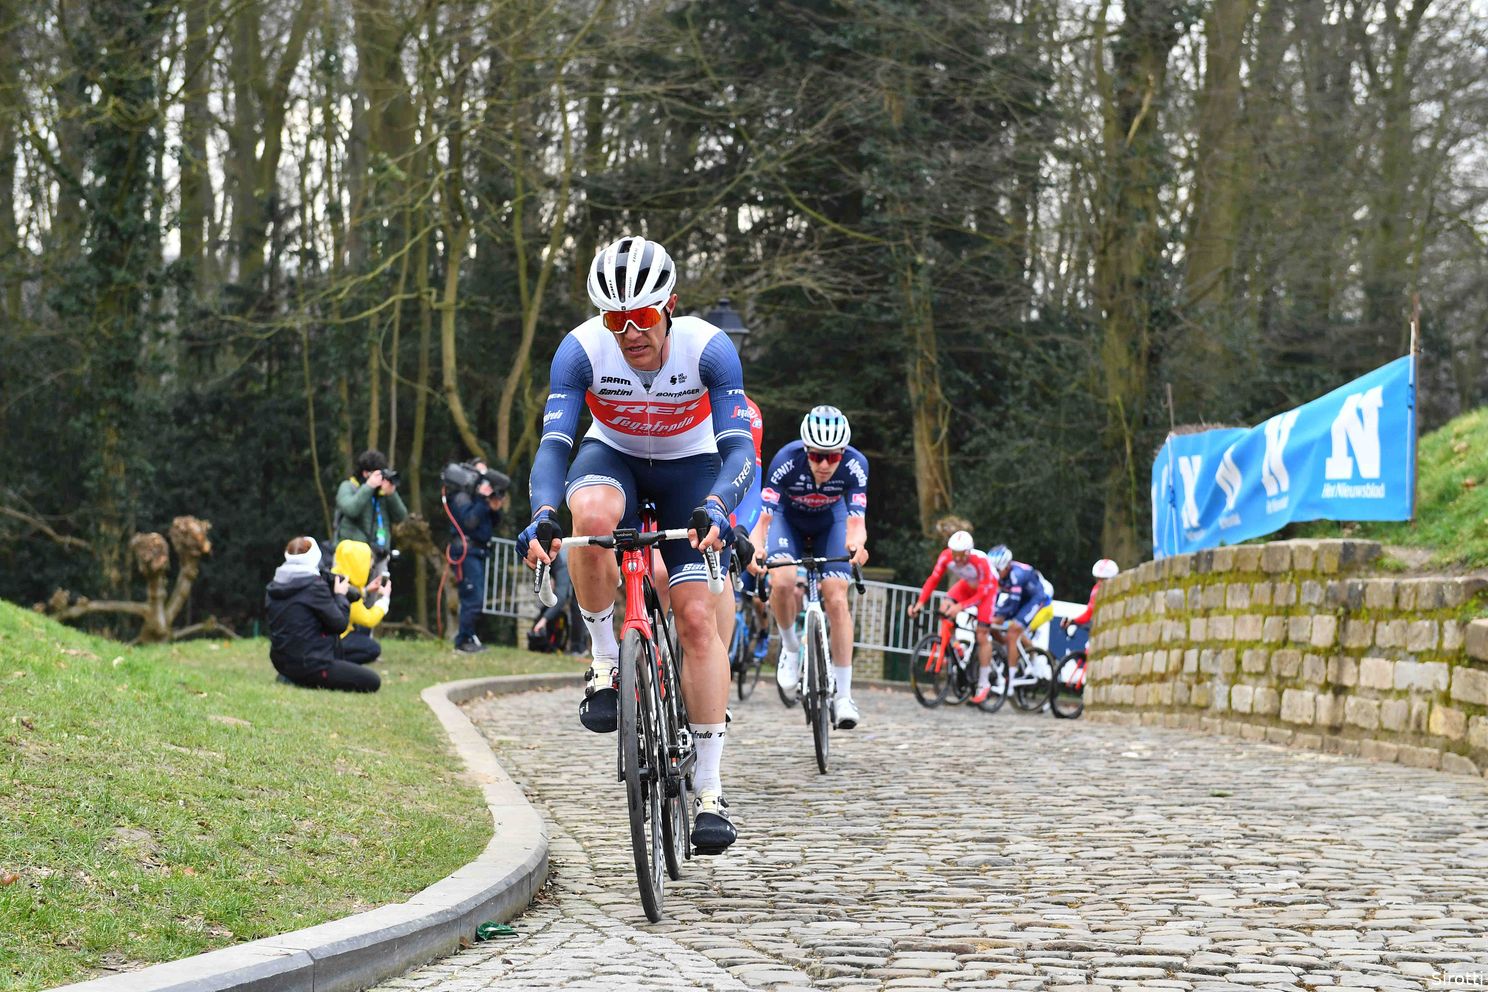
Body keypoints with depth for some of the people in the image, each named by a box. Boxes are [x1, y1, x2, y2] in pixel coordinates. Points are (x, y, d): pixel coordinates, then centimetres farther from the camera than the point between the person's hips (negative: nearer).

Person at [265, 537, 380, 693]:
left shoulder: (272, 588, 6)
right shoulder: (315, 587, -17)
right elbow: (339, 624, -13)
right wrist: (340, 596, 5)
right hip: (310, 665, -9)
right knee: (372, 681, -3)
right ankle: (314, 682, -7)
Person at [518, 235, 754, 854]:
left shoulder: (708, 348, -28)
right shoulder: (582, 350, -26)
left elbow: (738, 448, -33)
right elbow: (553, 443, -30)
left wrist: (716, 507, -53)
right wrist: (544, 514, -49)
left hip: (691, 467, -1)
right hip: (613, 458, 1)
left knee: (698, 620, -14)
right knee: (591, 514, -38)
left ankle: (709, 792, -9)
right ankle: (606, 663, -18)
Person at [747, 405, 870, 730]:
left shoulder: (855, 465, -33)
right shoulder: (787, 460, -36)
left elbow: (856, 522, -38)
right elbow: (763, 517, -39)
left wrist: (856, 544, -61)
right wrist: (755, 547, -60)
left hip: (830, 521, 1)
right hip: (789, 518, -1)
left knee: (836, 599, -15)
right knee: (781, 582, -28)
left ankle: (843, 696, -9)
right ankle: (790, 646, 2)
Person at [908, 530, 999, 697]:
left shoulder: (980, 561, -38)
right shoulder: (946, 557, -28)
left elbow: (982, 593, -36)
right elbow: (933, 580, -22)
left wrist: (960, 606, -50)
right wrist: (920, 602, -36)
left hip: (988, 587, -5)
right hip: (967, 585, 5)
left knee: (982, 636, -9)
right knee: (945, 607, -24)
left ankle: (984, 683, 1)